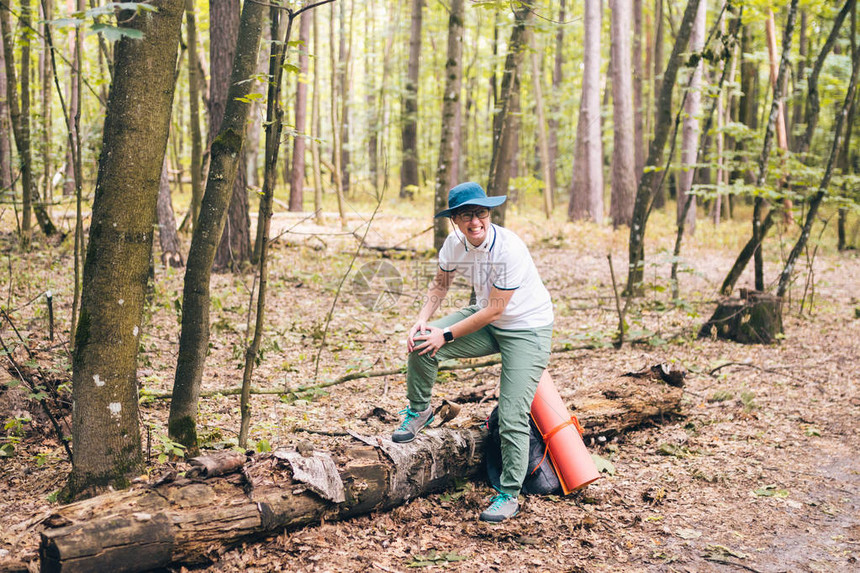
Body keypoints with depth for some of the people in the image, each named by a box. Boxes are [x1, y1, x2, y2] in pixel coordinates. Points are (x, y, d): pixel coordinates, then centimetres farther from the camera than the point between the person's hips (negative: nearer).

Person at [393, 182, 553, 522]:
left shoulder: (509, 249, -29)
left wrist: (447, 335, -21)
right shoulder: (455, 242, -10)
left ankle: (509, 495, 0)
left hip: (527, 328, -6)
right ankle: (419, 411, 12)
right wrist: (423, 320, -8)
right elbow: (441, 283, 8)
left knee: (512, 418, -13)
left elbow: (494, 309, -25)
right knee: (421, 343, -13)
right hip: (486, 321, 6)